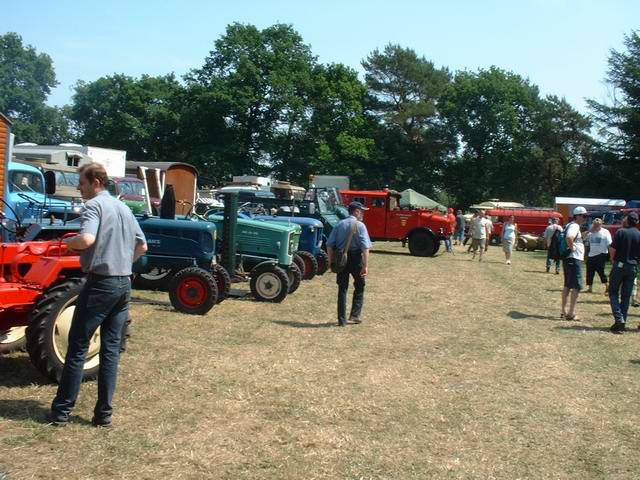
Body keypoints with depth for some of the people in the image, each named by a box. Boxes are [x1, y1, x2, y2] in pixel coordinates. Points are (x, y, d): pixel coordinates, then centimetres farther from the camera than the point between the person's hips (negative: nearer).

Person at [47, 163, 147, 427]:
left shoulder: (94, 205, -10)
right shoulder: (123, 207, 15)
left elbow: (87, 239, -27)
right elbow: (142, 246, 20)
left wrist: (67, 241, -8)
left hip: (100, 283, -7)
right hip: (124, 284, 7)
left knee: (77, 346, 2)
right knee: (111, 349, 7)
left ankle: (61, 410, 8)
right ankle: (104, 413, 9)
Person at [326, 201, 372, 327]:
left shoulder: (339, 225, 6)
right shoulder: (359, 225, -7)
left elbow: (329, 245, 2)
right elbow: (365, 247, -15)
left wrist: (331, 261, 8)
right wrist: (365, 265, -16)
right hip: (355, 258, -3)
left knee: (342, 288, 8)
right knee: (359, 287, 16)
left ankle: (342, 320, 8)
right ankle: (355, 315, 12)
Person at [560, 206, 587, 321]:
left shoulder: (569, 225, 15)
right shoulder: (574, 226, -15)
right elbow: (569, 237, -36)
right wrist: (571, 248, -22)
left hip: (568, 259, 11)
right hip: (574, 259, -10)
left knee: (567, 286, 16)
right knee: (577, 286, -9)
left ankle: (563, 311, 23)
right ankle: (571, 313, -10)